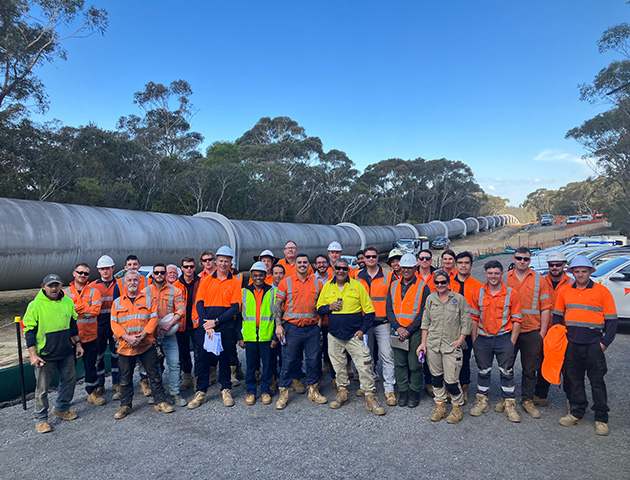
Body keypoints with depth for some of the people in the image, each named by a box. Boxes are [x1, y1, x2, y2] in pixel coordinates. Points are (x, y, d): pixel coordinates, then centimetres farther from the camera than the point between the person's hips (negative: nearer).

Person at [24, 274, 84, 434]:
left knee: (69, 380, 15)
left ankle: (61, 408, 35)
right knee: (42, 388, 5)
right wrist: (32, 354, -12)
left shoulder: (68, 301, 2)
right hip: (44, 355, -5)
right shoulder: (35, 305, -11)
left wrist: (77, 343, 13)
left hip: (66, 352, 5)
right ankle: (41, 419, 23)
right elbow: (29, 331, -8)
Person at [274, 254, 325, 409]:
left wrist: (320, 320, 5)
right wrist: (278, 325, -8)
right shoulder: (286, 282, 2)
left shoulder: (317, 283, 8)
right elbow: (278, 304, 0)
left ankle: (312, 390, 24)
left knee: (314, 360, 7)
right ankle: (284, 393, 14)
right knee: (289, 360, 2)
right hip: (292, 328, -2)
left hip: (312, 328, 3)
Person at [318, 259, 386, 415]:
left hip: (355, 335, -3)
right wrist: (329, 307, -9)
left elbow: (369, 311, -1)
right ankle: (342, 392, 31)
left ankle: (370, 398, 6)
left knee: (364, 366, -5)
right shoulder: (327, 287, 5)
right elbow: (319, 308, 12)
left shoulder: (357, 286, -3)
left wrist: (363, 329, -10)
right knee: (339, 366, 13)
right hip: (334, 335, 3)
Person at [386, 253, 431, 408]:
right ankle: (402, 392, 24)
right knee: (400, 364, 10)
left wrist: (408, 330, -13)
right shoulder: (394, 286, 9)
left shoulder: (423, 287, -3)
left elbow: (423, 313, -7)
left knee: (415, 365, 3)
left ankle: (414, 393, 20)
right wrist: (398, 327, -8)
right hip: (397, 331, 4)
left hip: (415, 332, -3)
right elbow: (389, 308, 6)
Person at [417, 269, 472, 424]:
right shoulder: (430, 298, 7)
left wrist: (460, 340, -7)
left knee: (451, 380, -3)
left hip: (451, 346, -3)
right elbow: (425, 321, 11)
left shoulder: (459, 299, -1)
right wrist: (423, 342, 8)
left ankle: (457, 408, 19)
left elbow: (466, 323, 1)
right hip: (433, 344, 3)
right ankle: (440, 406, 26)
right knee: (436, 377, 11)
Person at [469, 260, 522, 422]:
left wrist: (512, 342, -7)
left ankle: (509, 403, 22)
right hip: (483, 338, 2)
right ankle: (481, 401, 26)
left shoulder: (511, 293, -3)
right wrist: (474, 340, 3)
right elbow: (474, 318, 7)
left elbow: (516, 320, -2)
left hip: (504, 338, -1)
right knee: (483, 371, 12)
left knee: (507, 371, 7)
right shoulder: (478, 293, 2)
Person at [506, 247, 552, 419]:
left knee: (530, 369, 9)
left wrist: (542, 332, -3)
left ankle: (527, 400, 23)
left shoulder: (539, 280, 2)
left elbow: (546, 307, 2)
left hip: (532, 332, 0)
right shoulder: (505, 279, 3)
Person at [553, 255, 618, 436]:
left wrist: (605, 342, -8)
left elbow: (611, 319, -2)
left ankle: (601, 419, 15)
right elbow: (557, 316, 16)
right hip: (571, 344, 3)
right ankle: (576, 412, 25)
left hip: (594, 345, -3)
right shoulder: (564, 291, 7)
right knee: (573, 380, 11)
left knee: (597, 382, 3)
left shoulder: (602, 291, -2)